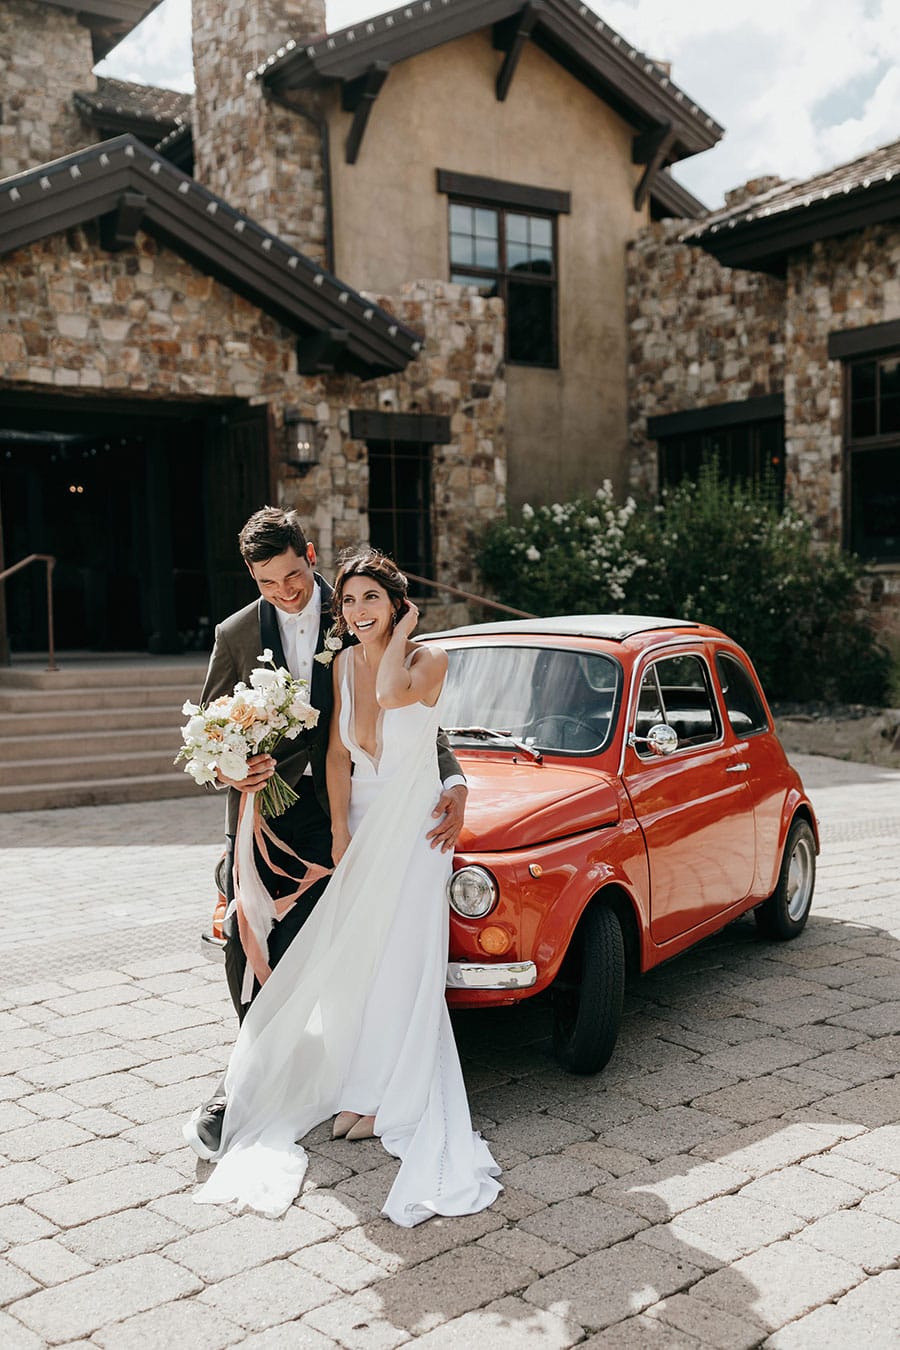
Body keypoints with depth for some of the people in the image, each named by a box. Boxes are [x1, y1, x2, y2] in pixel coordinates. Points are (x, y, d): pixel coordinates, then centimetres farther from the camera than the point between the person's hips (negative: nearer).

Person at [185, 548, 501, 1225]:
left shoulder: (430, 660, -13)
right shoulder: (345, 663, 2)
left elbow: (391, 692, -35)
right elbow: (339, 752, 5)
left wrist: (403, 628, -19)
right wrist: (340, 832, -2)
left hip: (412, 826, -5)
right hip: (361, 821, 5)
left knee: (401, 962, -1)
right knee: (352, 959, 6)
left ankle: (394, 1096, 12)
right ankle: (364, 1086, 21)